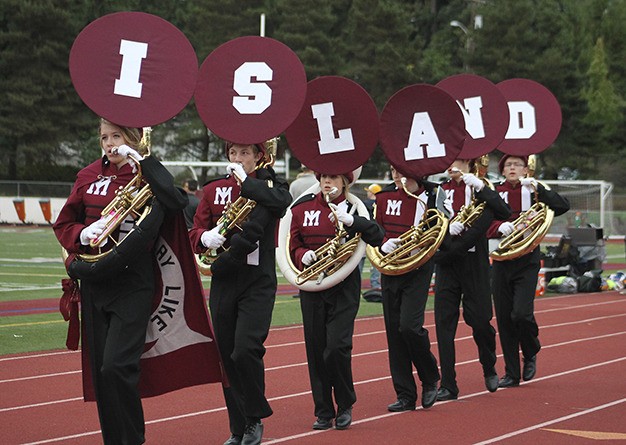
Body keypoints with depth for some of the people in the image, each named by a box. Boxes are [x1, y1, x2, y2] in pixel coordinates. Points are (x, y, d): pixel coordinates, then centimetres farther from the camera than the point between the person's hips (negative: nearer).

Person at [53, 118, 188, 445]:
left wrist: (142, 161, -22)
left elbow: (177, 203, -24)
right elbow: (63, 224, 13)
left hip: (133, 286, -5)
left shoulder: (148, 177, -3)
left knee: (116, 366, -16)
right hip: (94, 283, 5)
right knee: (100, 371, 7)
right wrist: (82, 234, -9)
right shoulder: (90, 176, 8)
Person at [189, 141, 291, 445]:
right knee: (227, 357, 5)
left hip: (258, 282, -4)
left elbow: (282, 200, -23)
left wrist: (245, 181, -16)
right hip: (222, 283, 4)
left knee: (245, 350, -18)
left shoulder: (269, 187, 2)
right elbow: (195, 234, 5)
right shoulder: (213, 190, 10)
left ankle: (255, 419, 2)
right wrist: (206, 237, -18)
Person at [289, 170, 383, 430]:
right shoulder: (302, 209, 5)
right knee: (316, 349, 4)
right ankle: (324, 413, 14)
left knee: (337, 347, -12)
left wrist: (351, 220, -27)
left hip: (344, 287, -2)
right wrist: (304, 255, -14)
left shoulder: (353, 209, 0)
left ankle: (345, 406, 8)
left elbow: (377, 237, -13)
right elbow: (293, 245, 9)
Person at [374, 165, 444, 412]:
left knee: (409, 325, -18)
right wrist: (384, 243, -12)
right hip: (389, 270, 4)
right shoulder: (384, 197, 6)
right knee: (394, 332, 4)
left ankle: (430, 379, 7)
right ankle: (405, 395, 12)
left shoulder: (433, 195, -3)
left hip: (418, 270, -4)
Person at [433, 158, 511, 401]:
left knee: (479, 320, 3)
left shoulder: (480, 188, -1)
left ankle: (489, 368, 31)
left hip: (474, 263, -3)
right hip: (446, 265, 3)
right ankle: (448, 385, 0)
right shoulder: (439, 190, 9)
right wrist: (446, 228, -16)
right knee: (444, 322, -3)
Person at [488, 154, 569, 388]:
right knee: (504, 318, 2)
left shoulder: (534, 192, 3)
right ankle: (511, 373, 13)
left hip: (527, 262, -2)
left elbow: (563, 206, -11)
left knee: (521, 313, -17)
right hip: (501, 262, 2)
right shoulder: (495, 194, 6)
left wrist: (538, 188, -21)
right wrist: (500, 226, -24)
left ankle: (531, 353, 13)